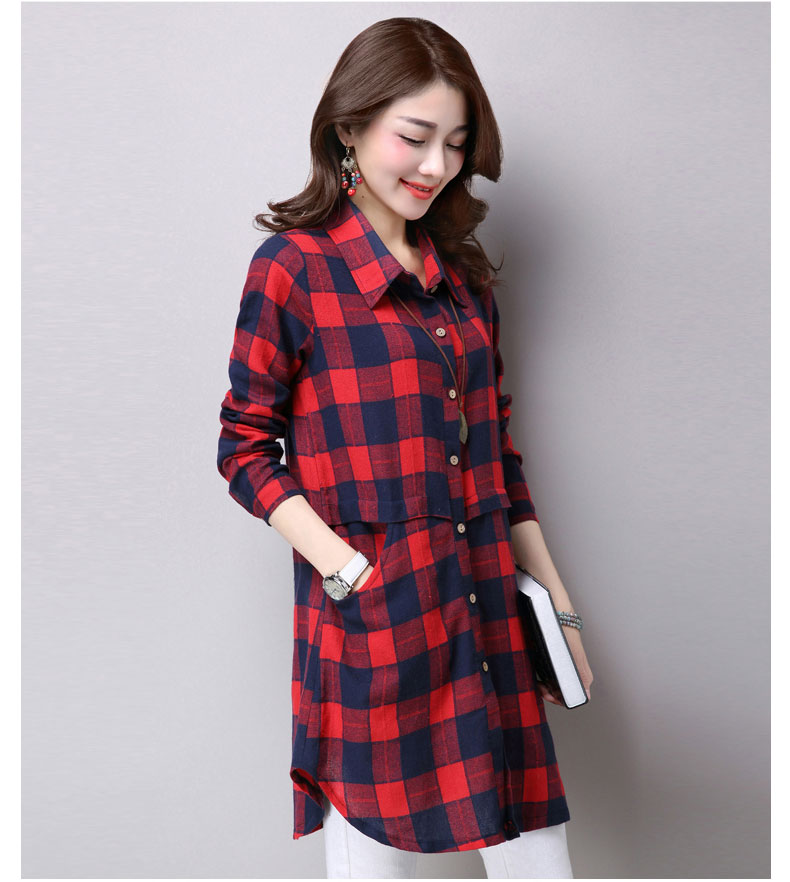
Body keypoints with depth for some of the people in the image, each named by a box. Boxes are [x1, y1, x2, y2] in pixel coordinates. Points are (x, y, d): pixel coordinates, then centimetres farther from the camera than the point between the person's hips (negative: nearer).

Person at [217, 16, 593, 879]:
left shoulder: (462, 273, 13)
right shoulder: (292, 266, -5)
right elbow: (246, 450, -5)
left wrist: (555, 601, 15)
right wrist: (347, 572, -16)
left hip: (488, 618, 6)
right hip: (370, 618, -5)